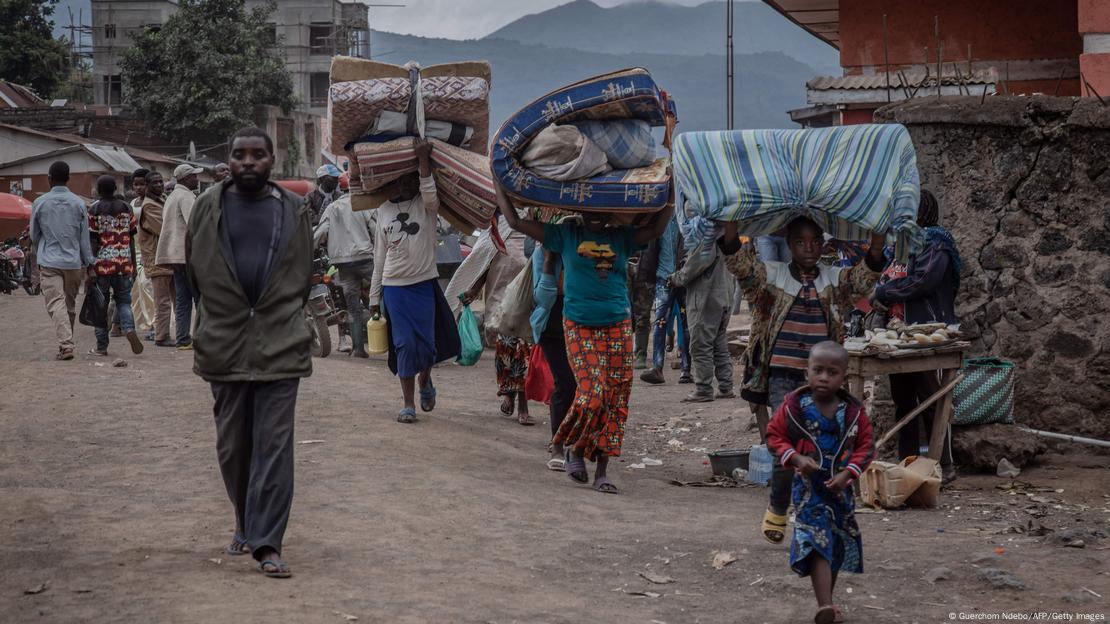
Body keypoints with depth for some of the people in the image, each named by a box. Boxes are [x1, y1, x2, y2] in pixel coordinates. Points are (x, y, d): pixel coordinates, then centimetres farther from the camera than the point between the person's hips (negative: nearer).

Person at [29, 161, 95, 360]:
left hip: (49, 262, -2)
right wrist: (89, 263, 10)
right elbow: (85, 237, 3)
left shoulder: (40, 203, -2)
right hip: (73, 262, 2)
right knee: (70, 305, 15)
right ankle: (67, 342, 25)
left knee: (56, 304, -8)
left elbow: (34, 235, 10)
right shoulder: (78, 203, 1)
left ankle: (66, 345, -22)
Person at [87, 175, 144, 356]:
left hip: (103, 263, -3)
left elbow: (93, 241, -7)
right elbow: (131, 238, 9)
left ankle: (101, 346, 7)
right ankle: (129, 329, -16)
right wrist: (133, 264, 16)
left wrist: (89, 266, -4)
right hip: (124, 263, 3)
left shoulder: (94, 209, -4)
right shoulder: (126, 208, 6)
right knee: (123, 301, 11)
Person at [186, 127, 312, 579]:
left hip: (281, 345, -1)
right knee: (232, 445, 10)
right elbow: (193, 270, 13)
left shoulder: (293, 211, 6)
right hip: (224, 345, 1)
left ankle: (266, 542, -6)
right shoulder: (208, 207, 4)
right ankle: (246, 525, 29)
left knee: (274, 444, -6)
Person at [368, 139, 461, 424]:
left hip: (425, 283, -1)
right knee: (404, 344, -3)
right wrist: (374, 297, 13)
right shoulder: (384, 211, 10)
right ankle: (408, 404, 4)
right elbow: (379, 256, 13)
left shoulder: (425, 205, 2)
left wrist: (423, 159, -27)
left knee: (427, 342, 0)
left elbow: (430, 195, -26)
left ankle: (425, 380, 32)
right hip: (394, 286, 2)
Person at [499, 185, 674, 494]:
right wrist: (500, 186, 9)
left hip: (617, 327, 2)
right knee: (592, 392, -16)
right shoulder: (566, 235, 7)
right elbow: (516, 221, 7)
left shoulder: (621, 238, 12)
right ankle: (575, 449, 11)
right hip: (579, 327, -2)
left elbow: (656, 229, 2)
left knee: (615, 399, -1)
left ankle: (602, 471, 6)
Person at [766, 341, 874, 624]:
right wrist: (795, 458, -17)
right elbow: (774, 435, -1)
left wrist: (847, 473, -13)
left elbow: (866, 444, 0)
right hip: (808, 486, -4)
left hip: (840, 487, 4)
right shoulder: (794, 406, -9)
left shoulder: (853, 410, -5)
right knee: (815, 542, -17)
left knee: (839, 544, 15)